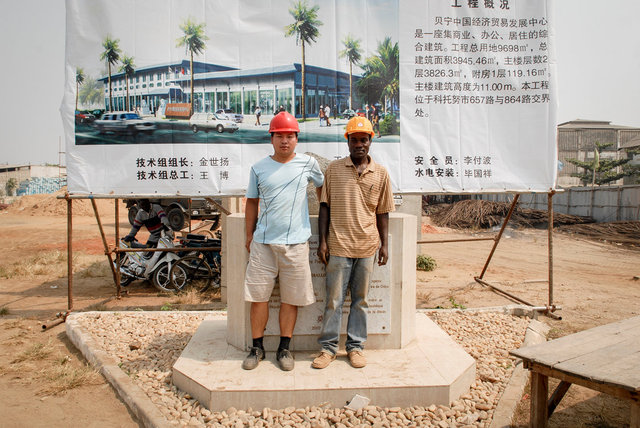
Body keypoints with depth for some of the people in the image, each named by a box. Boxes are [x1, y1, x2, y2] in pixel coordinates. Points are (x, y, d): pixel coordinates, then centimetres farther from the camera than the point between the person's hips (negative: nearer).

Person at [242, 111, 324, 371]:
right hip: (263, 242, 1)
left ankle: (284, 348, 22)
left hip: (295, 243, -1)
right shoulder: (259, 168, 7)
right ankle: (257, 348, 21)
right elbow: (252, 203, 13)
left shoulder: (308, 164, 4)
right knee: (258, 296, 5)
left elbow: (321, 187, 20)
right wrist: (249, 236, 10)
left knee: (290, 298, 6)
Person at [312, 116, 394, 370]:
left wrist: (384, 244, 5)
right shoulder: (334, 169, 3)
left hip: (367, 246, 2)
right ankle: (328, 347, 18)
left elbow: (383, 212, 10)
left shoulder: (381, 173, 6)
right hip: (338, 245, -1)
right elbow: (325, 206, 3)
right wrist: (322, 240, -2)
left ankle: (355, 346, 24)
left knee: (360, 299, 11)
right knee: (333, 299, 4)